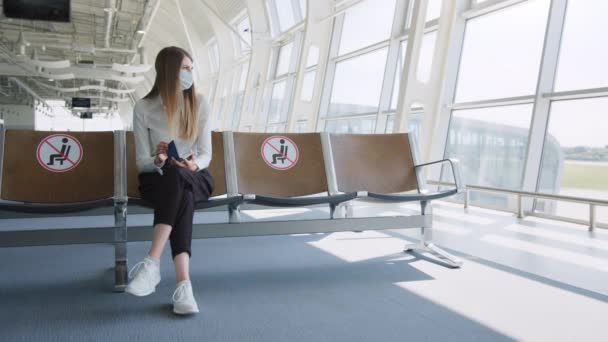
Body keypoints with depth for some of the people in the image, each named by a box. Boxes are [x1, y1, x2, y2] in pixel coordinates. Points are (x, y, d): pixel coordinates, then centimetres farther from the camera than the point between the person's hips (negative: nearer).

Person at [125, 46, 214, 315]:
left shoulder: (200, 104, 1)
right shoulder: (144, 108, -3)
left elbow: (206, 154, -1)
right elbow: (142, 162, -3)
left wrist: (194, 164, -25)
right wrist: (158, 160, -26)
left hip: (195, 179, 1)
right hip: (156, 179, -1)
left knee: (177, 177, -37)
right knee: (181, 194, -37)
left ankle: (152, 264, -41)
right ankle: (183, 284, -46)